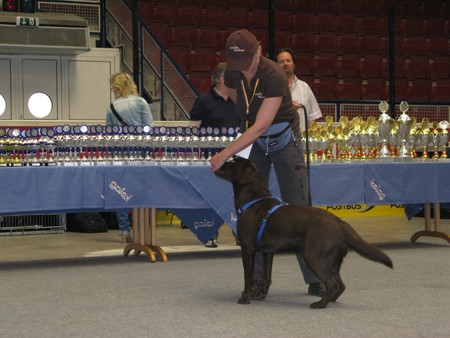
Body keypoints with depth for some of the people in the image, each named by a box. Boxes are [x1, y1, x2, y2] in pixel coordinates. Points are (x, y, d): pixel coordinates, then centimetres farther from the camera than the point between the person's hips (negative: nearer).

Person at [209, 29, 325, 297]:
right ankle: (258, 279, 4)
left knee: (298, 208, -5)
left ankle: (315, 278, 2)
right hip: (251, 139, 5)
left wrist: (225, 154, -36)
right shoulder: (233, 74, -10)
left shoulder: (274, 76, -29)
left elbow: (261, 126, -34)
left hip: (284, 137, -5)